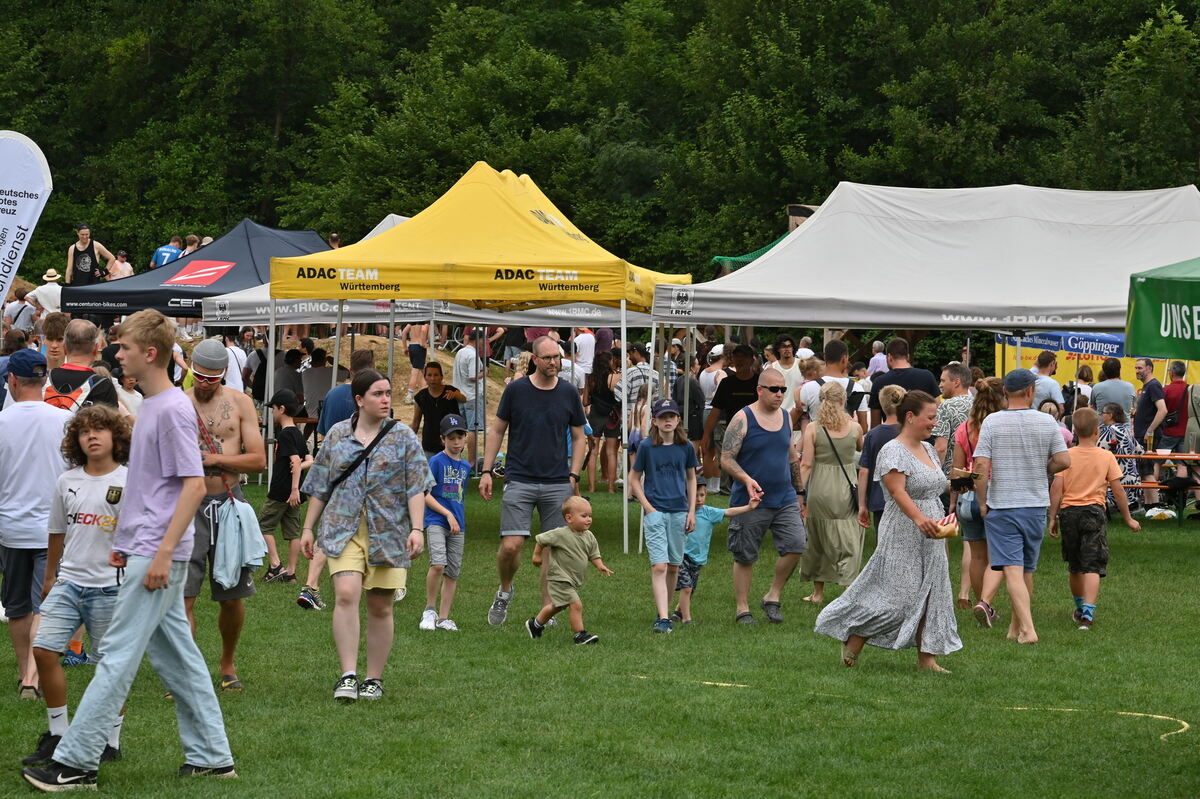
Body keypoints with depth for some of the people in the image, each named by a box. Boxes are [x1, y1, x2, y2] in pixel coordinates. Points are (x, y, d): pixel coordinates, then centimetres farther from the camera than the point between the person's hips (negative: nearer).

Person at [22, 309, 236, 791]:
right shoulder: (149, 407, 15)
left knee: (118, 655, -7)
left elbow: (194, 485, -19)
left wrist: (162, 552, -22)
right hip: (145, 551, 10)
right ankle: (211, 756, 16)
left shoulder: (173, 409, -15)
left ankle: (75, 760, -6)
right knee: (176, 655, 11)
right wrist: (126, 542, 22)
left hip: (158, 555, -10)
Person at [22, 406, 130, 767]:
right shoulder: (67, 481, 9)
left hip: (109, 585, -4)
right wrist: (50, 576, 26)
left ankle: (111, 740, 16)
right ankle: (57, 735, 7)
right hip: (69, 580, 4)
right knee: (44, 649, -5)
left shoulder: (128, 482, -6)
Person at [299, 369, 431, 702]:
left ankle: (374, 679, 14)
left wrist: (417, 528, -11)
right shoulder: (337, 435, 8)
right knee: (346, 595, -18)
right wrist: (308, 528, 12)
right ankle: (348, 676, -17)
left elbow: (416, 488, -1)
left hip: (388, 533, 0)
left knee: (380, 607, 4)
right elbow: (320, 487, 14)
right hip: (343, 530, 0)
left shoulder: (403, 437, 4)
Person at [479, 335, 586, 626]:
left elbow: (578, 437, 13)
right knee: (511, 545, -12)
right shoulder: (515, 390, 1)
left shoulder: (569, 393, 5)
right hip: (520, 480, -2)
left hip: (558, 484, 2)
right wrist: (487, 471, 3)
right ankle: (504, 591, 16)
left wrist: (573, 475, 3)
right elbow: (497, 430, 9)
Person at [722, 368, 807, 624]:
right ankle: (742, 608, 16)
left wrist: (799, 491, 20)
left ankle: (773, 596, 5)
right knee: (745, 557, 4)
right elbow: (726, 459, -11)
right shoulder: (743, 419, -8)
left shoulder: (785, 418, 10)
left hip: (785, 499, 5)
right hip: (751, 501, -5)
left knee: (797, 544, -11)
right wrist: (746, 479, -27)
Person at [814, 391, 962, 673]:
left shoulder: (927, 449, 14)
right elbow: (897, 491, -25)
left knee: (931, 594, 6)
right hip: (902, 536, -9)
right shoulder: (893, 451, -13)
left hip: (929, 536, 9)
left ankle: (927, 657, 10)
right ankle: (854, 639, 7)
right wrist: (918, 518, -39)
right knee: (897, 594, -9)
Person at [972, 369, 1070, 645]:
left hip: (1001, 505, -3)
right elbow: (1064, 460, -2)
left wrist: (982, 502, -2)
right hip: (1036, 504, 3)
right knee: (1027, 568, 16)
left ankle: (1027, 629, -18)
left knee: (1011, 568, -6)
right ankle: (1016, 626, 25)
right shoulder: (1047, 423, -1)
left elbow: (981, 465, -12)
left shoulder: (992, 422, -7)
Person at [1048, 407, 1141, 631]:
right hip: (1094, 512, -2)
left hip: (1069, 512, 2)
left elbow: (1056, 488, -6)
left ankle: (1080, 609, 35)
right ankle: (1087, 612, -23)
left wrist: (1053, 518, 1)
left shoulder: (1066, 456, 0)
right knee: (1092, 566, -7)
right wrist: (1128, 519, 10)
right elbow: (1117, 490, 0)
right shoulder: (1107, 457, -1)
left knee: (1074, 566, 17)